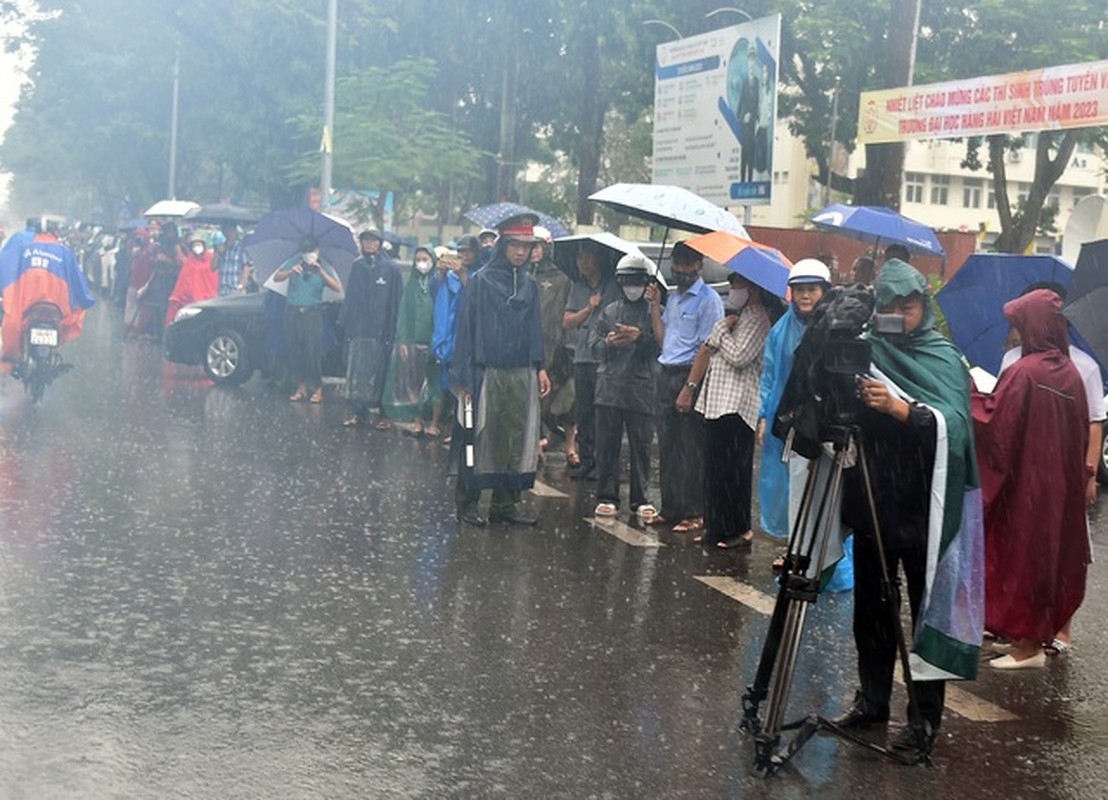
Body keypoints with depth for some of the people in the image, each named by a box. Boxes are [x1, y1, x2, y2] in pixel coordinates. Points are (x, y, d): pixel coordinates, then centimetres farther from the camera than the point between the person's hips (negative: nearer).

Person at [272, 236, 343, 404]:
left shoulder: (323, 268, 5)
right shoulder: (294, 264, 9)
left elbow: (338, 288, -9)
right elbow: (277, 278, -2)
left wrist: (321, 272, -20)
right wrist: (291, 271, -21)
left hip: (313, 313, -2)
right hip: (292, 313, 3)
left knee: (313, 351, -9)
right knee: (294, 351, 3)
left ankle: (318, 388, -2)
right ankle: (301, 386, 14)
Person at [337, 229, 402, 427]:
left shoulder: (391, 268, -2)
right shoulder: (357, 266, 9)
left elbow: (396, 300, -3)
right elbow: (350, 297, 12)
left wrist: (392, 330, -7)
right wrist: (345, 322, 4)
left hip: (380, 330, -3)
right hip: (358, 328, 3)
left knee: (380, 372, 2)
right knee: (356, 371, 2)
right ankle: (355, 411, 7)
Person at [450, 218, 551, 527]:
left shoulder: (528, 284, 13)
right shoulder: (481, 281, -3)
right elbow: (466, 328, -4)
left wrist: (539, 368, 7)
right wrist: (464, 379, -9)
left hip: (521, 375, 5)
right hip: (487, 372, -5)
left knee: (517, 440, 4)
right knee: (480, 439, -1)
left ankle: (505, 504, 12)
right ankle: (468, 504, 9)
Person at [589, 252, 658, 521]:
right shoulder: (609, 311, 14)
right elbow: (593, 342, 10)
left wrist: (641, 337, -20)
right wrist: (608, 342, -9)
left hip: (641, 389, -3)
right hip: (609, 386, 3)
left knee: (641, 446, 2)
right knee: (607, 444, 5)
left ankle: (640, 499, 11)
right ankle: (607, 496, 13)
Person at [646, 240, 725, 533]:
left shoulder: (708, 299, -7)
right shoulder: (672, 298, 18)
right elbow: (662, 338, 11)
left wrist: (691, 385, -19)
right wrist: (654, 306, 4)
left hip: (690, 376, -8)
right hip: (667, 374, 8)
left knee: (692, 449, -3)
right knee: (667, 445, 10)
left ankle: (695, 512, 3)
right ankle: (670, 507, 18)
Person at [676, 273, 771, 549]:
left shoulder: (758, 319, -9)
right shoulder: (732, 314, 19)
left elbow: (739, 357, -20)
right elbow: (707, 350, 21)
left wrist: (724, 330, -6)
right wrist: (690, 387, 17)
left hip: (736, 404, -9)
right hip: (716, 401, 9)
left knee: (732, 471, -7)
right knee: (714, 469, 12)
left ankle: (740, 529, -1)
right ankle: (716, 527, 18)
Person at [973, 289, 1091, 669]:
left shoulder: (1022, 373, -18)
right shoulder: (1072, 374, 3)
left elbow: (995, 427, -19)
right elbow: (1082, 432, 8)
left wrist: (973, 397, -6)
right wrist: (1080, 475, 17)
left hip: (1023, 481, -7)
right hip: (1062, 483, 7)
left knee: (1020, 553, 3)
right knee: (1055, 548, 18)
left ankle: (1027, 644, 8)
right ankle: (1055, 626, 29)